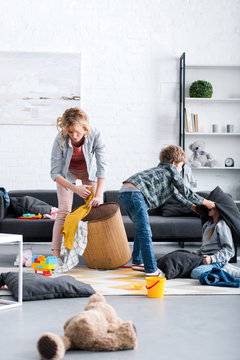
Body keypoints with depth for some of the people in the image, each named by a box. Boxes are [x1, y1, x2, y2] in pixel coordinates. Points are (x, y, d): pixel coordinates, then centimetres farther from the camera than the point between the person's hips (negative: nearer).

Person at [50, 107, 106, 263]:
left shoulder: (95, 136, -33)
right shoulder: (60, 140, -34)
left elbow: (101, 166, -27)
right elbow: (55, 173, -26)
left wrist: (98, 194, -33)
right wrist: (75, 188, -37)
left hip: (89, 172, 1)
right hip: (67, 173, -1)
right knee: (64, 211, -12)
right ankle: (56, 254, -13)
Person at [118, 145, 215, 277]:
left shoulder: (161, 170, 33)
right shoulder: (171, 170, 7)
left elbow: (176, 193, 40)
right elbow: (185, 191, 6)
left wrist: (191, 206, 42)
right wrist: (204, 202, 16)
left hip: (124, 193, 10)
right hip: (135, 193, -10)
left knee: (141, 229, 24)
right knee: (145, 232, -9)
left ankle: (137, 262, 32)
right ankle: (151, 270, -10)